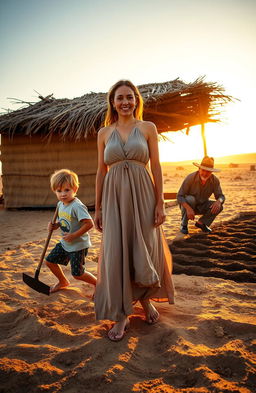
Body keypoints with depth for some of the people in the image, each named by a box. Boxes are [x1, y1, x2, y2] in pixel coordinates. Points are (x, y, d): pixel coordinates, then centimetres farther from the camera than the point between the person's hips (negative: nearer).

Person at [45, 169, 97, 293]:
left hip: (78, 245, -8)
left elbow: (89, 223, -31)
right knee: (50, 261, 15)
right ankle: (63, 282, 39)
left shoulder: (77, 206, -26)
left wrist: (74, 235, -27)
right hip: (65, 243, 9)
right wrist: (55, 225, -4)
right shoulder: (60, 204, 2)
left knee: (77, 274, -3)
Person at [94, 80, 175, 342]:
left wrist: (160, 203, -6)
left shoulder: (148, 128, 5)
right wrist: (98, 208, 7)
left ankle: (145, 300, 35)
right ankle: (121, 316, 14)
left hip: (142, 195, -1)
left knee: (145, 252, 6)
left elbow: (156, 167, 1)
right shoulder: (104, 133, 9)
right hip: (114, 196, 1)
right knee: (116, 254, -1)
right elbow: (101, 171, 9)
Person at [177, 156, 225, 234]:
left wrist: (219, 201, -37)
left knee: (219, 207, -21)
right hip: (187, 204, -3)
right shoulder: (190, 178, -26)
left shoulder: (215, 180, -16)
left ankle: (201, 223, 3)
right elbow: (179, 196, -27)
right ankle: (183, 224, -13)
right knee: (190, 199, -36)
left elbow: (221, 196, -11)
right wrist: (188, 208, -43)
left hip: (202, 206, 3)